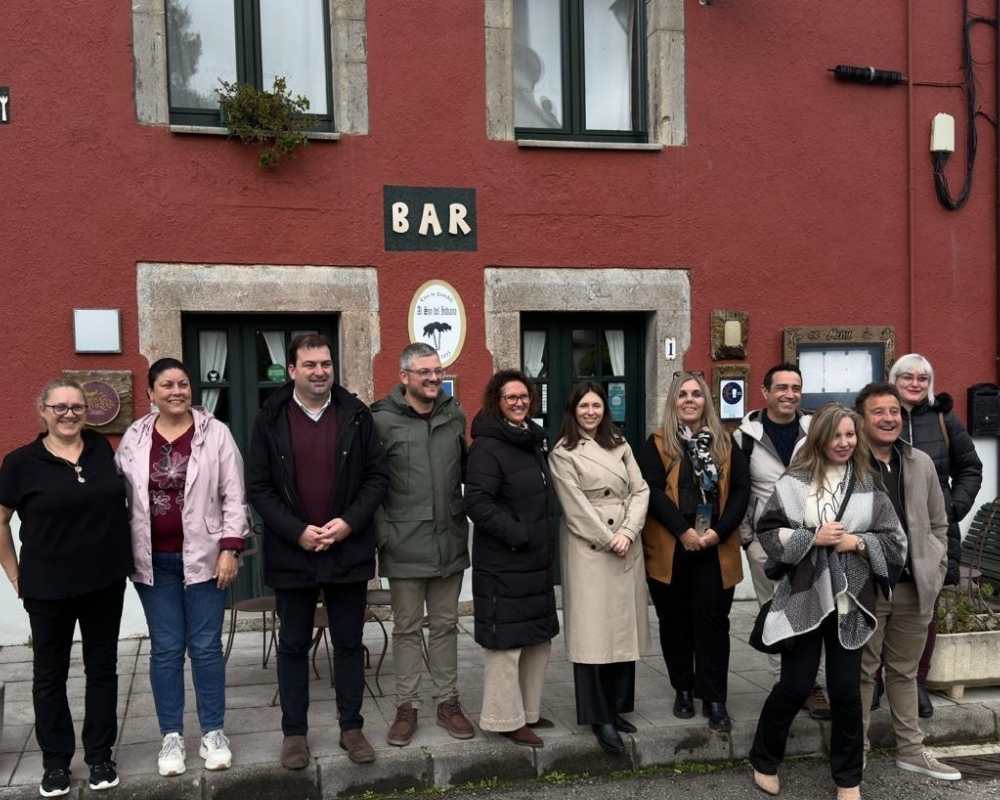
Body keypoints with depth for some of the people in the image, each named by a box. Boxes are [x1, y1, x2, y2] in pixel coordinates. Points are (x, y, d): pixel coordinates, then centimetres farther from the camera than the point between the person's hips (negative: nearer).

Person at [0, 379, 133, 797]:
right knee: (50, 673, 11)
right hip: (48, 588, -2)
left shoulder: (102, 448, 0)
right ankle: (55, 762, 26)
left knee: (102, 668, 12)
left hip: (105, 582, 3)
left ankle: (100, 756, 26)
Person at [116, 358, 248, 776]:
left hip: (203, 557, -2)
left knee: (206, 646, 5)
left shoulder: (215, 433, -3)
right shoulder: (134, 438, 3)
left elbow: (233, 497, -3)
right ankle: (171, 736, 20)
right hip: (153, 560, 2)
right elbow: (120, 497, 8)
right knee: (165, 649, 8)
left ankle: (213, 732, 18)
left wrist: (229, 549, -9)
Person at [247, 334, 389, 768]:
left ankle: (352, 727, 24)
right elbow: (258, 487, -3)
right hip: (291, 552, 0)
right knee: (293, 645, 11)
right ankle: (294, 732, 24)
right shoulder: (270, 419, -2)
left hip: (349, 550, 1)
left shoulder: (356, 414, 0)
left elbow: (378, 476, 1)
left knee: (349, 643, 11)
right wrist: (297, 532, -14)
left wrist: (349, 522, -12)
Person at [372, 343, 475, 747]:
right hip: (404, 546, -4)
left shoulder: (455, 416, 5)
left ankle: (448, 702, 25)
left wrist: (464, 516, 10)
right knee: (407, 628, 8)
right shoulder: (383, 421, -8)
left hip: (449, 543, 4)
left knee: (446, 625, 13)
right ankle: (406, 706, 20)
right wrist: (383, 533, -11)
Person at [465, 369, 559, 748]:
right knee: (507, 640, -2)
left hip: (537, 560, 9)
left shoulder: (534, 440, 13)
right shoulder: (487, 447, -14)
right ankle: (506, 719, 11)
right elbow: (477, 502, -21)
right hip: (502, 564, -9)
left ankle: (527, 709, 29)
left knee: (539, 638, 16)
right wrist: (516, 534, -21)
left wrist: (547, 538, 15)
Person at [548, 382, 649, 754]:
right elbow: (576, 506, -8)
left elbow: (640, 490, 6)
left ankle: (615, 706, 18)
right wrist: (608, 540, -10)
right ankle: (599, 717, 2)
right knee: (593, 632, -5)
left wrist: (627, 532, -8)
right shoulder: (563, 453, -1)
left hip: (626, 545, 5)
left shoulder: (620, 445, 14)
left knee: (624, 627, 7)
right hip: (588, 547, -5)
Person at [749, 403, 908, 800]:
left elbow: (895, 540, 5)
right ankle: (764, 760, 26)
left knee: (846, 689, 7)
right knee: (795, 685, 3)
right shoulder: (795, 481, -4)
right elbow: (768, 530, -4)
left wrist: (859, 542, -11)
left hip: (849, 601, 2)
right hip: (804, 598, -2)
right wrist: (811, 538, -15)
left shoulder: (869, 484, 3)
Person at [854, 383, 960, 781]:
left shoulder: (921, 463, 7)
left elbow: (938, 523, 15)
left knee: (905, 671, 18)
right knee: (861, 673, 7)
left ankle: (911, 750, 30)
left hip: (914, 587, 5)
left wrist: (935, 572, 7)